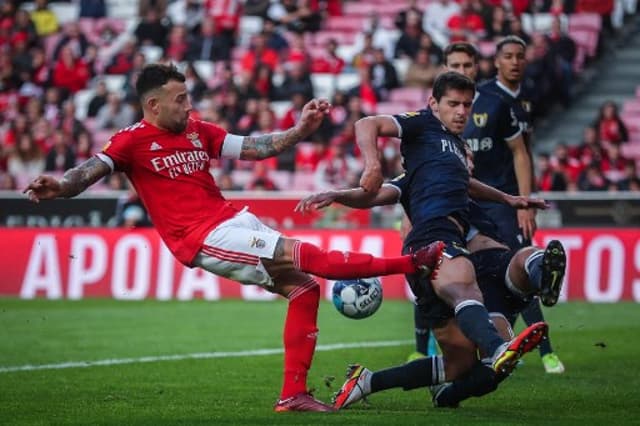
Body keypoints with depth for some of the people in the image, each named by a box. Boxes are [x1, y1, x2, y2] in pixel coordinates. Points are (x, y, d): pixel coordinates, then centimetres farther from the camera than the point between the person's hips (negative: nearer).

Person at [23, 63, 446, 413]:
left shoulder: (198, 131, 12)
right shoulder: (133, 141, -6)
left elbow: (254, 148, 13)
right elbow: (92, 170, -17)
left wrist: (300, 130, 0)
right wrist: (59, 186, -39)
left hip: (235, 222, 8)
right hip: (205, 239, -8)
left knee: (303, 287, 1)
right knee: (306, 256, -16)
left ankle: (294, 394, 3)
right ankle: (410, 263, -10)